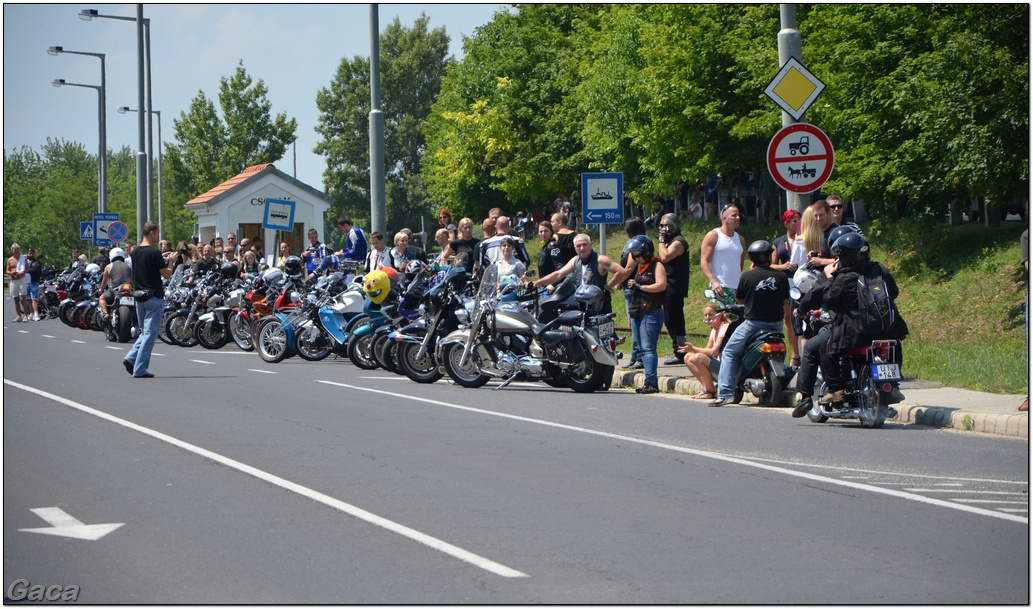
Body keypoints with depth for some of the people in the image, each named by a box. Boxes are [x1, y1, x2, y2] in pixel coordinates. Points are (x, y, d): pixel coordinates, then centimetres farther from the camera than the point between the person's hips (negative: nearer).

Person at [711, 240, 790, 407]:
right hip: (776, 325, 3)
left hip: (753, 323, -3)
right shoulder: (781, 276, 0)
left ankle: (726, 392, -7)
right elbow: (785, 302, 8)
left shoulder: (747, 277, -8)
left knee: (729, 353, 7)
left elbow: (739, 300, 5)